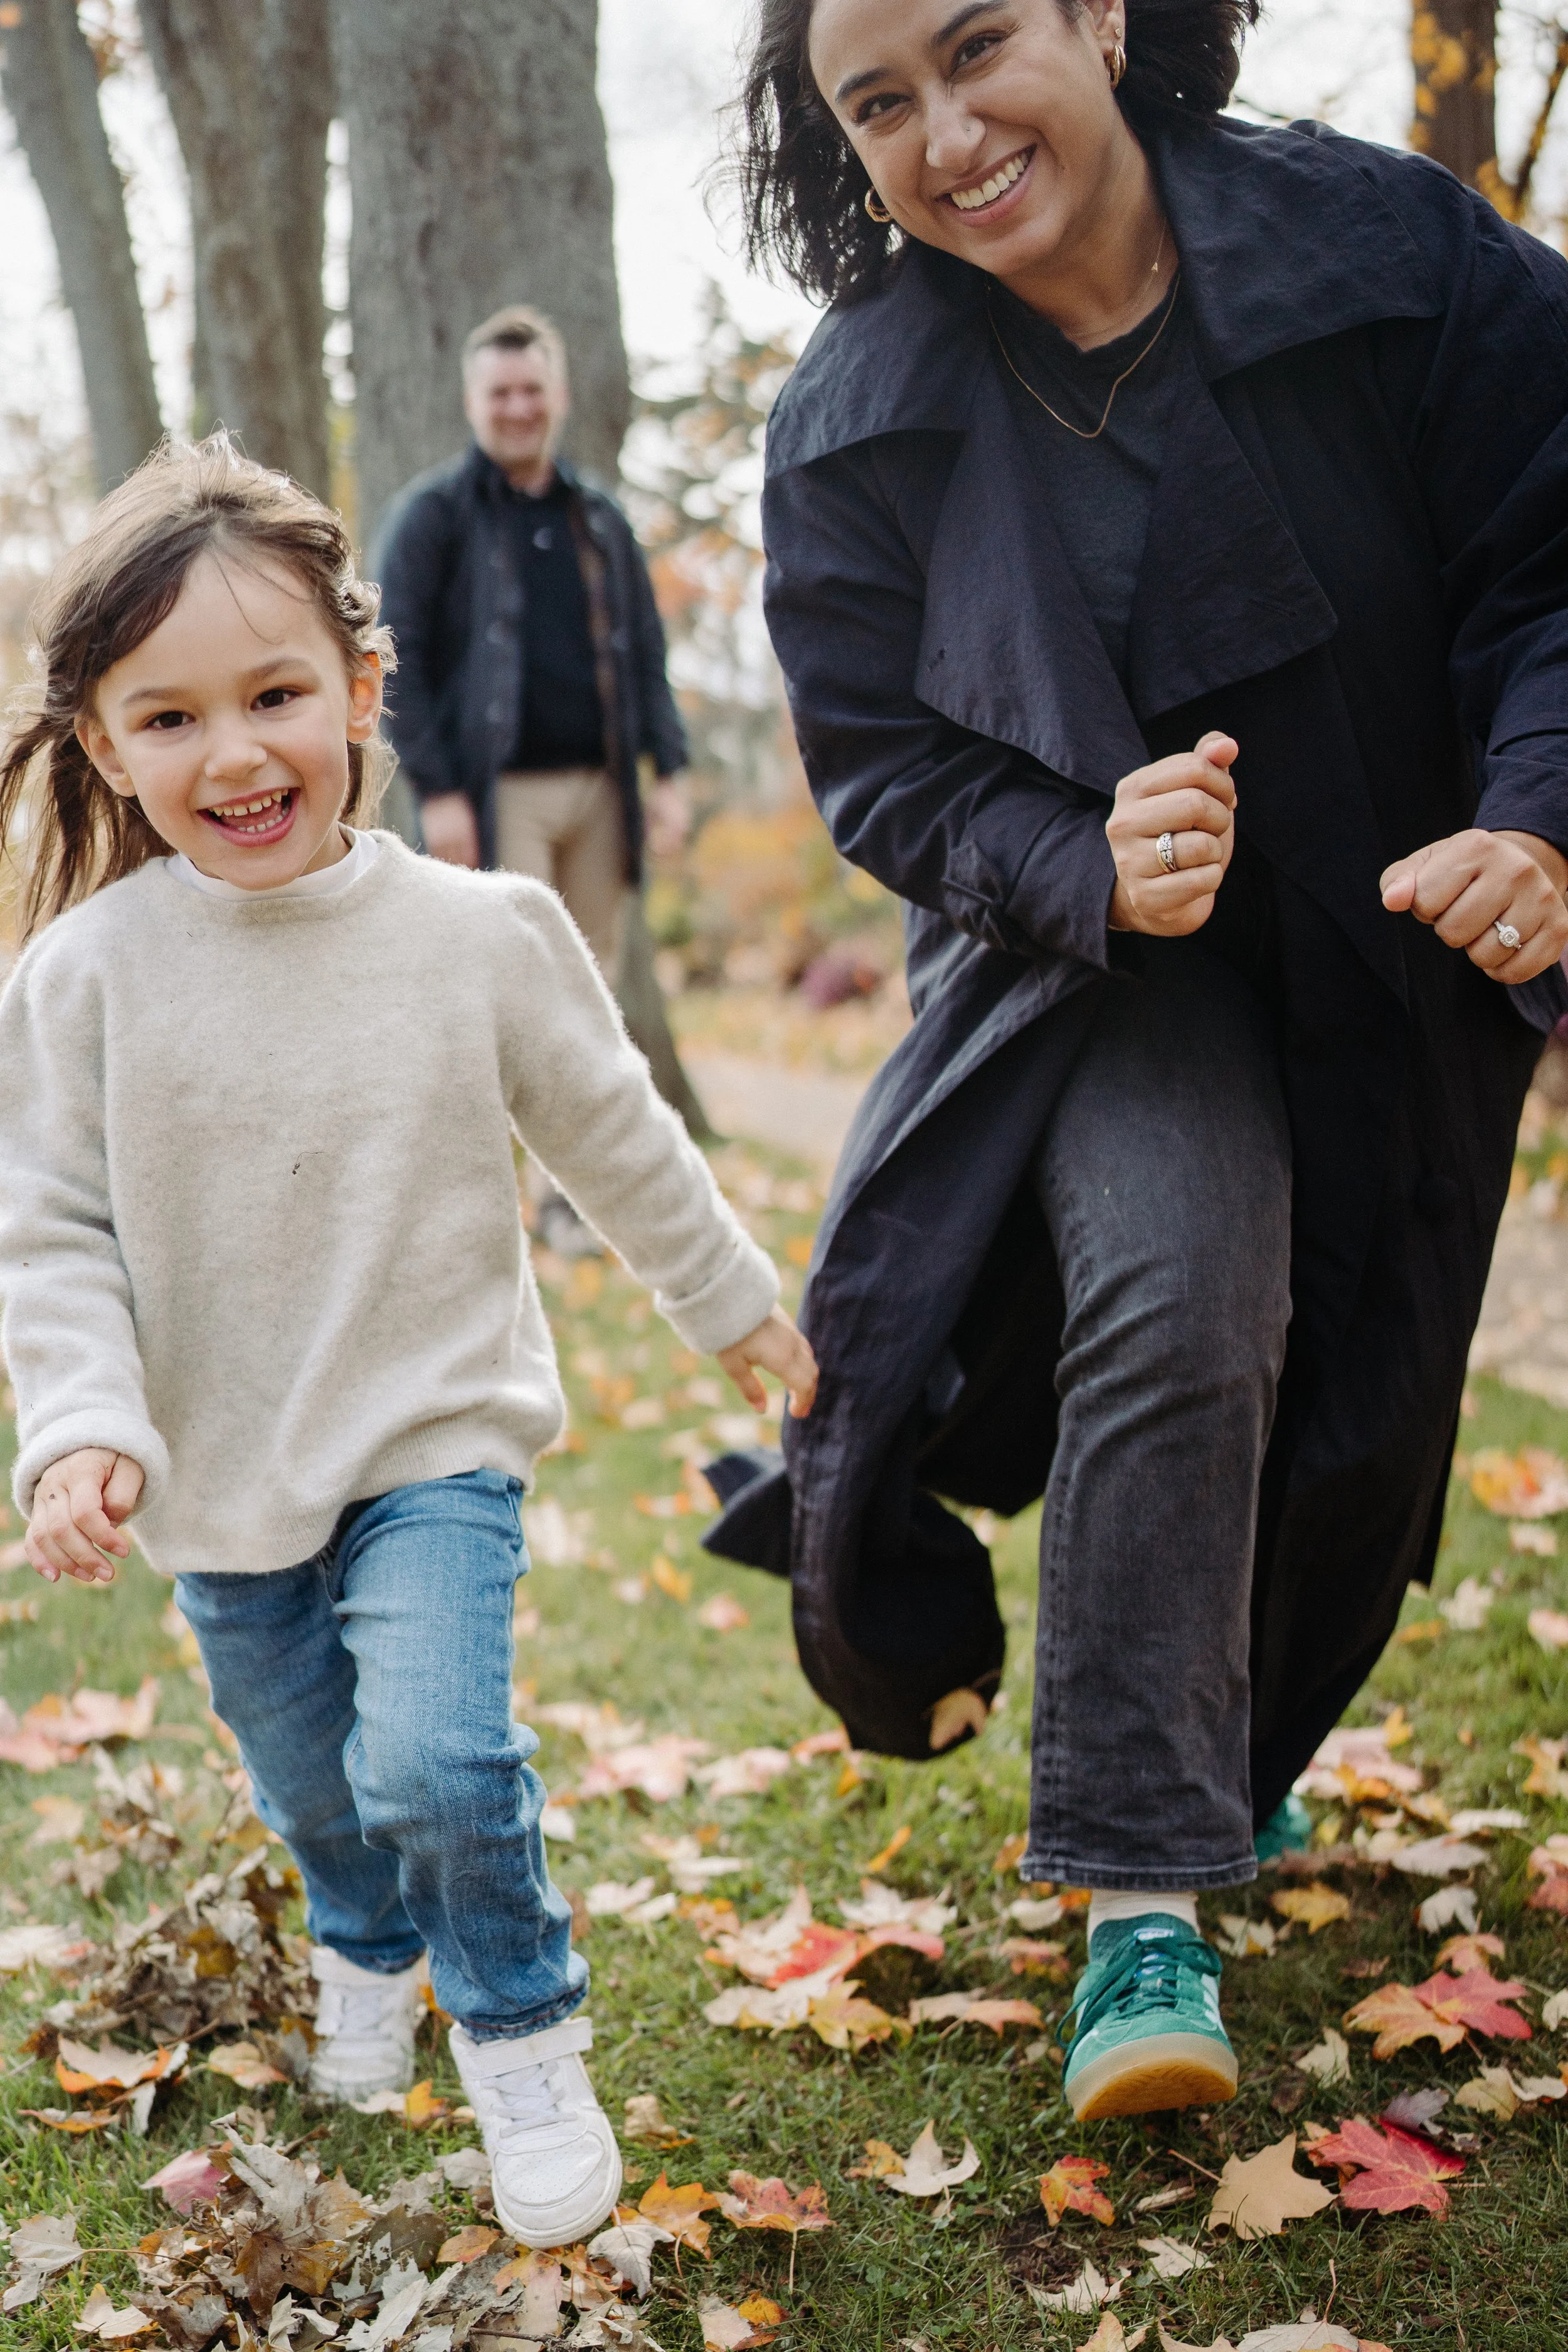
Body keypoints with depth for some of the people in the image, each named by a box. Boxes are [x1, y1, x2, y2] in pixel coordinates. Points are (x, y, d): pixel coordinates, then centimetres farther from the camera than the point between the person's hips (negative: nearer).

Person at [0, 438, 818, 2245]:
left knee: (438, 1760, -19)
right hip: (224, 1476, 2)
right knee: (312, 1788, 18)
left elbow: (617, 1141, 3)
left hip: (433, 1438, -2)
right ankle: (370, 1958, 52)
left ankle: (518, 2030, 10)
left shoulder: (484, 936, -11)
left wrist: (734, 1303, 14)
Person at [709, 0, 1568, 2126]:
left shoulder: (1389, 245, -15)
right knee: (1174, 1310, -26)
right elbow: (884, 766, -7)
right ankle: (1145, 1900, -15)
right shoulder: (853, 427, -11)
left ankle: (1241, 1757, 41)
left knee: (1355, 1411, 11)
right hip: (1101, 963, -1)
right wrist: (1088, 872, -25)